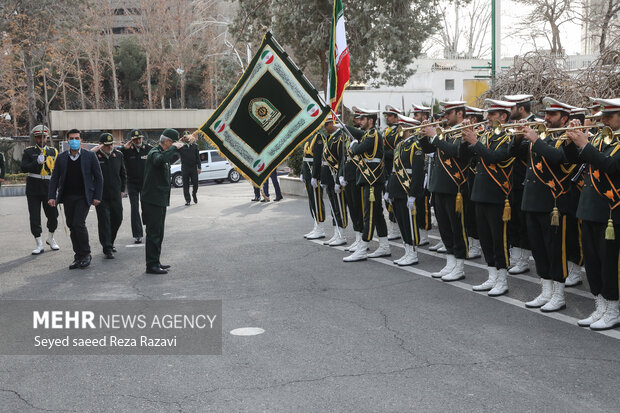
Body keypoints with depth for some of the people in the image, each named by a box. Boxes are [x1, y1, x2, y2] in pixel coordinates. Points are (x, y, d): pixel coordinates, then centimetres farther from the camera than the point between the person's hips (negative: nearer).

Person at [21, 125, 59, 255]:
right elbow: (23, 168, -7)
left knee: (53, 215, 4)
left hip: (49, 188, 2)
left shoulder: (54, 151, 10)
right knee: (34, 218, -1)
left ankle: (50, 239, 29)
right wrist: (37, 162, -21)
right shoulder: (28, 151, 3)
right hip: (33, 189, -1)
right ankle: (39, 245, 9)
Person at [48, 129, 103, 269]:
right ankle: (78, 256, 15)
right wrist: (52, 196, -1)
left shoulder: (90, 156, 0)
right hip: (68, 197, 4)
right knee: (72, 226, 5)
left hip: (83, 197, -4)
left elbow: (98, 177, 2)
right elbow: (55, 178, 9)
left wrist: (97, 197, -4)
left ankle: (85, 254, 1)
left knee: (78, 223, -15)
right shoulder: (61, 158, 7)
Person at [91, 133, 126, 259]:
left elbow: (123, 174, 17)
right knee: (104, 221, -5)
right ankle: (107, 249, -1)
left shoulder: (118, 154, 7)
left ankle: (110, 243, 31)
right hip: (101, 195, -4)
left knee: (117, 219, 10)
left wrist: (122, 190, 14)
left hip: (116, 195, 4)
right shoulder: (94, 155, -7)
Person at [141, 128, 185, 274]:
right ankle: (151, 265, -3)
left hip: (160, 200, 10)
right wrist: (174, 148, -30)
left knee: (158, 233, 16)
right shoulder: (154, 153, -15)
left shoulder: (163, 152, 16)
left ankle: (155, 262, 24)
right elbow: (161, 159, -39)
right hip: (152, 200, -10)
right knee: (154, 233, -7)